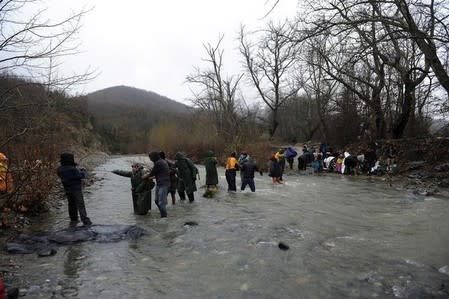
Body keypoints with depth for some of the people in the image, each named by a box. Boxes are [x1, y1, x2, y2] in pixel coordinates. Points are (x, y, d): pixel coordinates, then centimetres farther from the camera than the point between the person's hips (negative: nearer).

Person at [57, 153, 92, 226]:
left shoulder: (60, 169, 0)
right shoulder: (73, 169, -23)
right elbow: (81, 176, -15)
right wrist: (83, 171, 7)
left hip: (67, 190, 7)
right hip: (76, 189, -7)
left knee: (71, 205, 19)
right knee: (80, 205, -5)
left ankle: (73, 219, 27)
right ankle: (85, 220, -9)